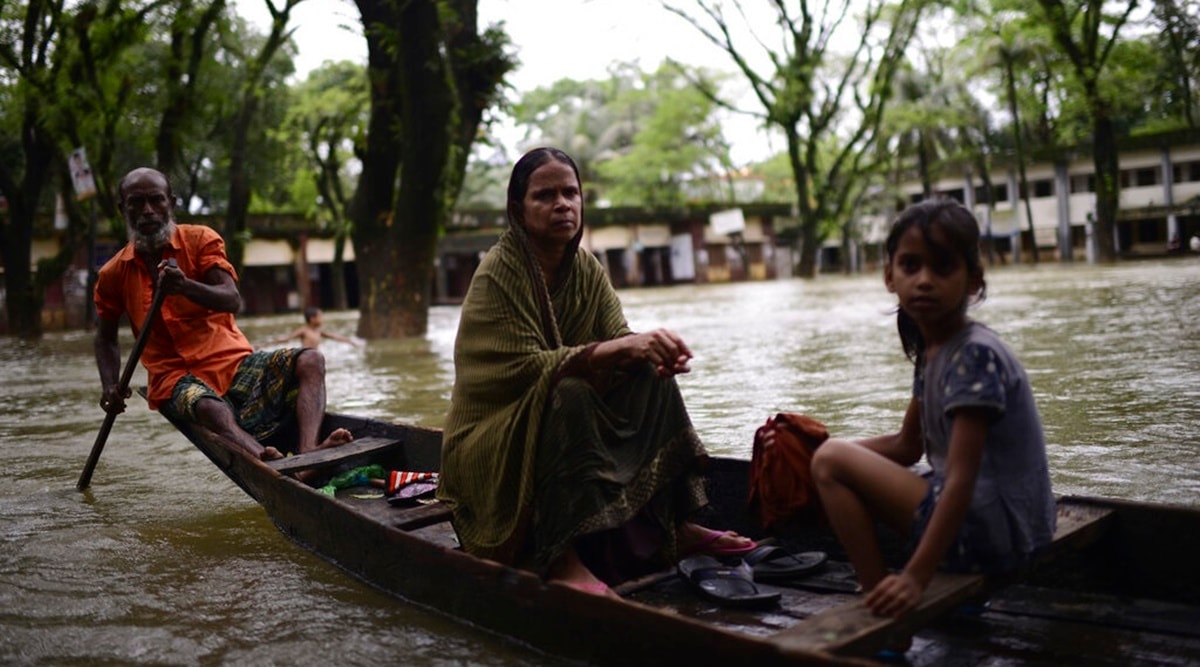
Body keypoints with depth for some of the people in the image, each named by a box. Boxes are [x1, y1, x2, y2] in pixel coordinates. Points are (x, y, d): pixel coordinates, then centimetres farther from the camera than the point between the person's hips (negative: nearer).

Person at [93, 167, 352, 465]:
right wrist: (111, 386, 2)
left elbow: (233, 300, -9)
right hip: (176, 377, -2)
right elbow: (106, 338, 21)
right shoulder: (113, 274, 8)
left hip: (234, 361, 2)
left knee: (310, 360, -24)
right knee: (212, 409, -39)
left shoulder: (200, 240, 5)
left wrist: (185, 286, -30)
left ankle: (308, 451, -47)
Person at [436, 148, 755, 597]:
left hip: (576, 426, 7)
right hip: (496, 437, -6)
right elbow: (525, 367, -26)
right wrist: (618, 348, -35)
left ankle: (671, 527, -9)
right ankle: (561, 558, -34)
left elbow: (619, 339, -5)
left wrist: (655, 346, -28)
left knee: (652, 374, -10)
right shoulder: (497, 274, -17)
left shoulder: (587, 269, 3)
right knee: (568, 393, -34)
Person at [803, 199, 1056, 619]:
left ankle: (877, 596, -8)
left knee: (831, 463, -14)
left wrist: (916, 577, -29)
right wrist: (831, 447, 7)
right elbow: (908, 445, 16)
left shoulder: (975, 355, -20)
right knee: (833, 457, 23)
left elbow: (961, 478, -25)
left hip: (997, 532, -10)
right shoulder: (931, 349, 7)